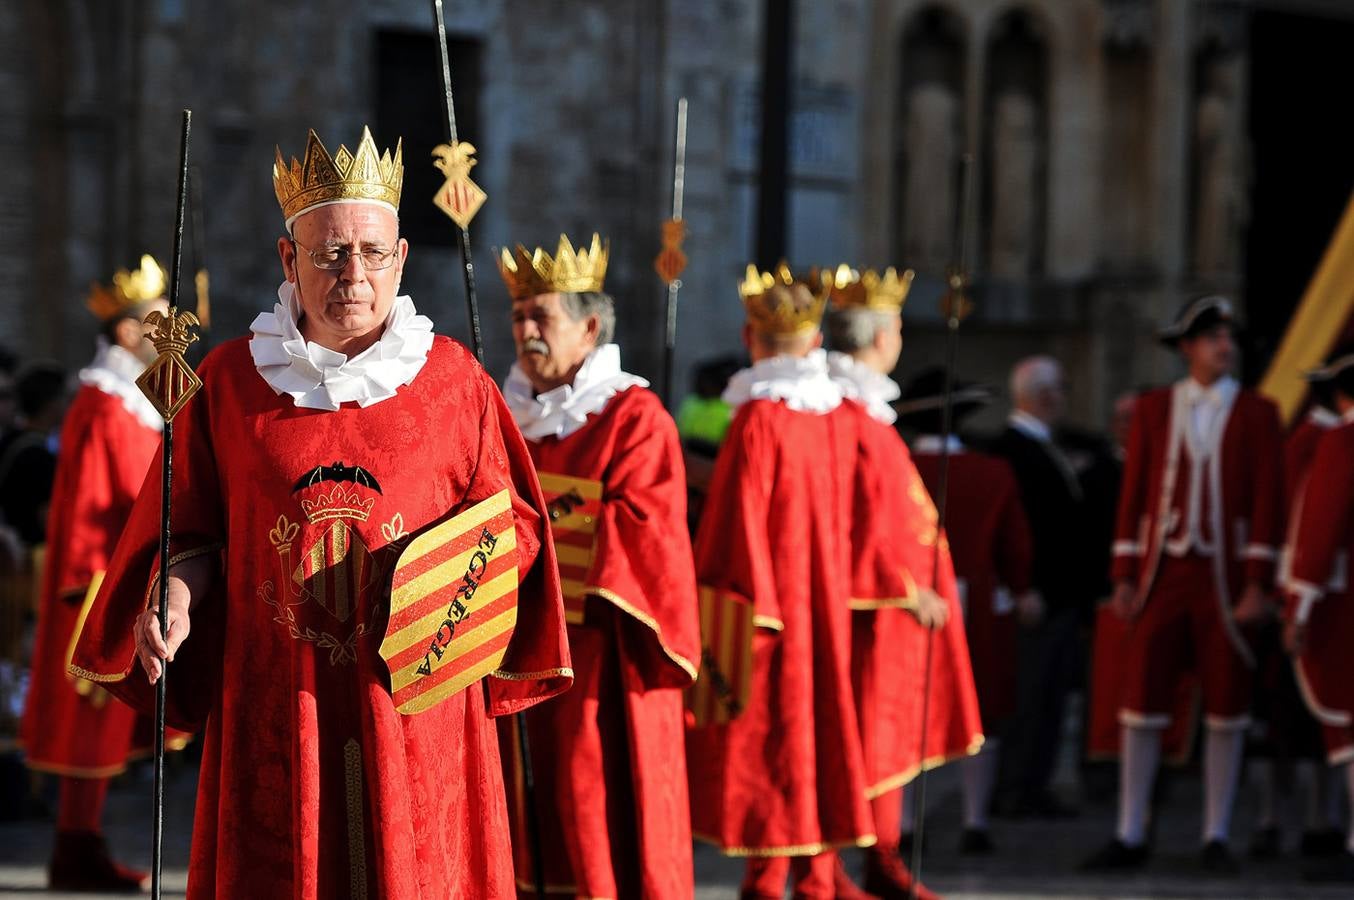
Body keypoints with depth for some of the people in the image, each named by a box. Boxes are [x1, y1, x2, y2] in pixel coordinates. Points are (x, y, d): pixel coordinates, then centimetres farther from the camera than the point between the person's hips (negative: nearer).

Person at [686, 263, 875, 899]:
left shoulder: (759, 420, -15)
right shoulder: (839, 417, 3)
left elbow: (736, 527, -16)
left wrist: (721, 631, -14)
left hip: (766, 609, -6)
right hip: (824, 608, 6)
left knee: (763, 749, 0)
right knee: (817, 734, 12)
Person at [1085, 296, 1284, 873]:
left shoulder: (1257, 413, 1)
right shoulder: (1154, 409, 6)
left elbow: (1268, 502, -2)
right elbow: (1133, 494, 7)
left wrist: (1258, 586, -9)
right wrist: (1124, 577, 1)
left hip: (1225, 581, -1)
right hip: (1162, 578, 1)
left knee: (1226, 711, 2)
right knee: (1141, 703, -1)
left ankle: (1216, 839, 11)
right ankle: (1131, 837, 6)